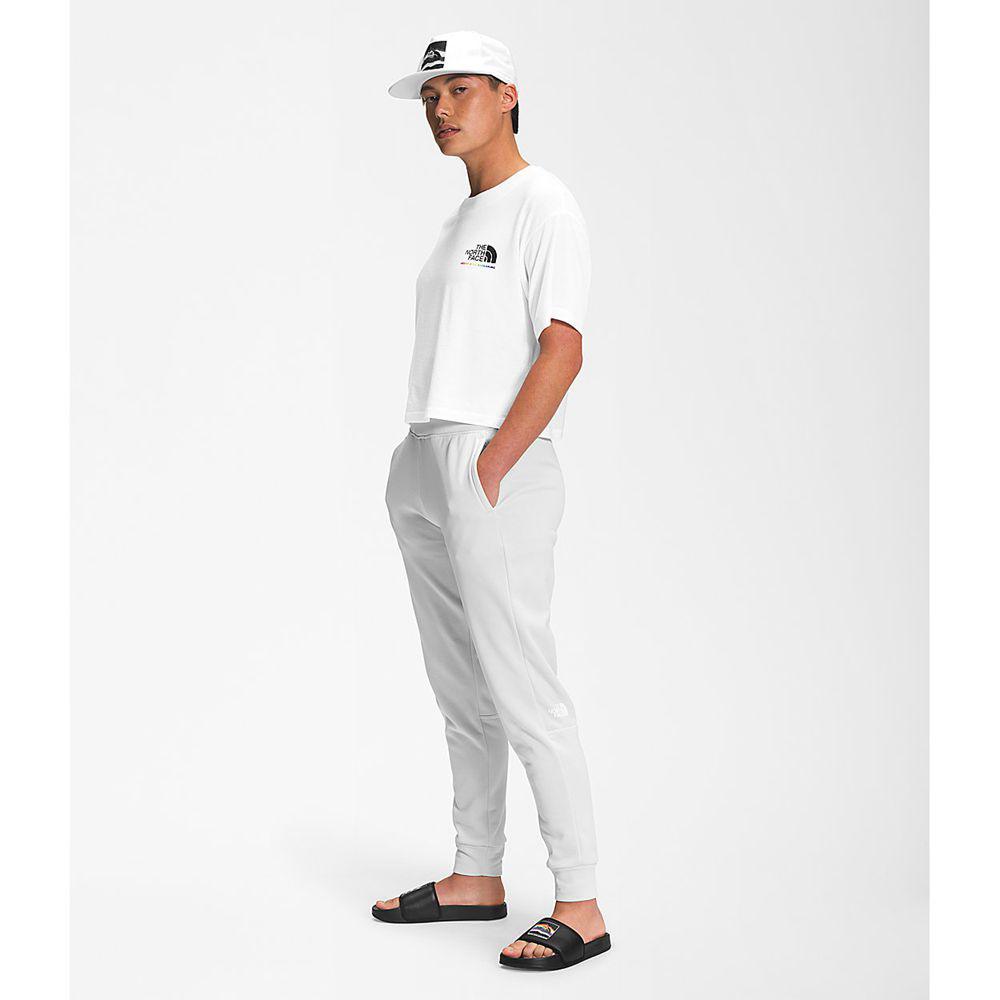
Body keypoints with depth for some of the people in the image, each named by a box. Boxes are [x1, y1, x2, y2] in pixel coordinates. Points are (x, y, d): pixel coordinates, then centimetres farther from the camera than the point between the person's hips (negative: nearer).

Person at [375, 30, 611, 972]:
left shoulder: (543, 205, -6)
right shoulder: (460, 220, 21)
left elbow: (561, 352, -15)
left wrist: (489, 468, -19)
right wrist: (425, 465, 12)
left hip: (494, 467, -9)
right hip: (422, 464, 9)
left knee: (523, 690, -10)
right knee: (459, 689, 14)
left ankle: (580, 906, -4)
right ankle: (477, 876, 24)